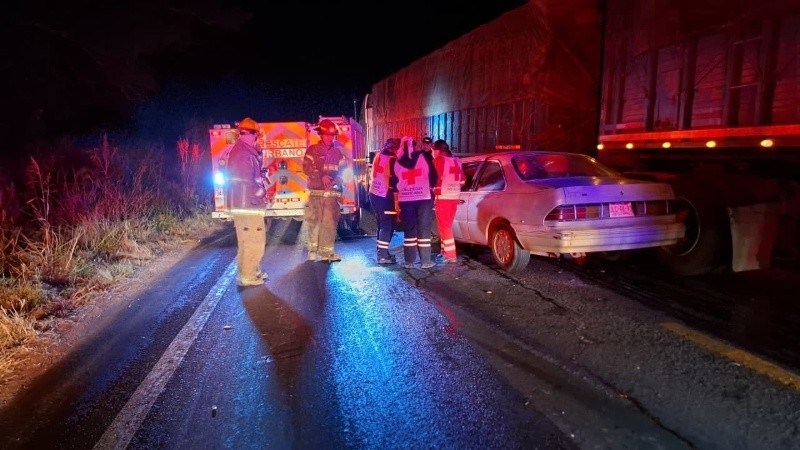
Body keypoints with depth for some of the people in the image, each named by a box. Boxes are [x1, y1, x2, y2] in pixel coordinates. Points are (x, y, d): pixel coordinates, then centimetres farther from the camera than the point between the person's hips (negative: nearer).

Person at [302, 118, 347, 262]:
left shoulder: (338, 151, 11)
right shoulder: (313, 150, 2)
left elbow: (343, 168, 13)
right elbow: (306, 168, -7)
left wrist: (337, 178, -9)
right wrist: (322, 176, -21)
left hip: (332, 192, 2)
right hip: (316, 192, -2)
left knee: (330, 222, -3)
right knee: (314, 221, 3)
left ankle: (326, 251, 3)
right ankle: (313, 249, 18)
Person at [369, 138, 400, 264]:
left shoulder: (378, 156, 12)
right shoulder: (392, 160, -13)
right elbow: (393, 181, -16)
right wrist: (396, 200, -13)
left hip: (374, 194, 9)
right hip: (385, 196, -9)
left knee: (381, 224, 17)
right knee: (387, 225, -4)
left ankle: (381, 252, 23)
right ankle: (383, 255, -5)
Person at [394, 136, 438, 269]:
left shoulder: (397, 163, 7)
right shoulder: (424, 156, 1)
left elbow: (394, 183, 10)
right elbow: (433, 176, 2)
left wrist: (396, 202, 18)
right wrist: (430, 188, 20)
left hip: (405, 200, 2)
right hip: (424, 198, -2)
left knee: (409, 230, 8)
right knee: (424, 229, 2)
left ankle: (409, 261, 8)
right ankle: (425, 261, 2)